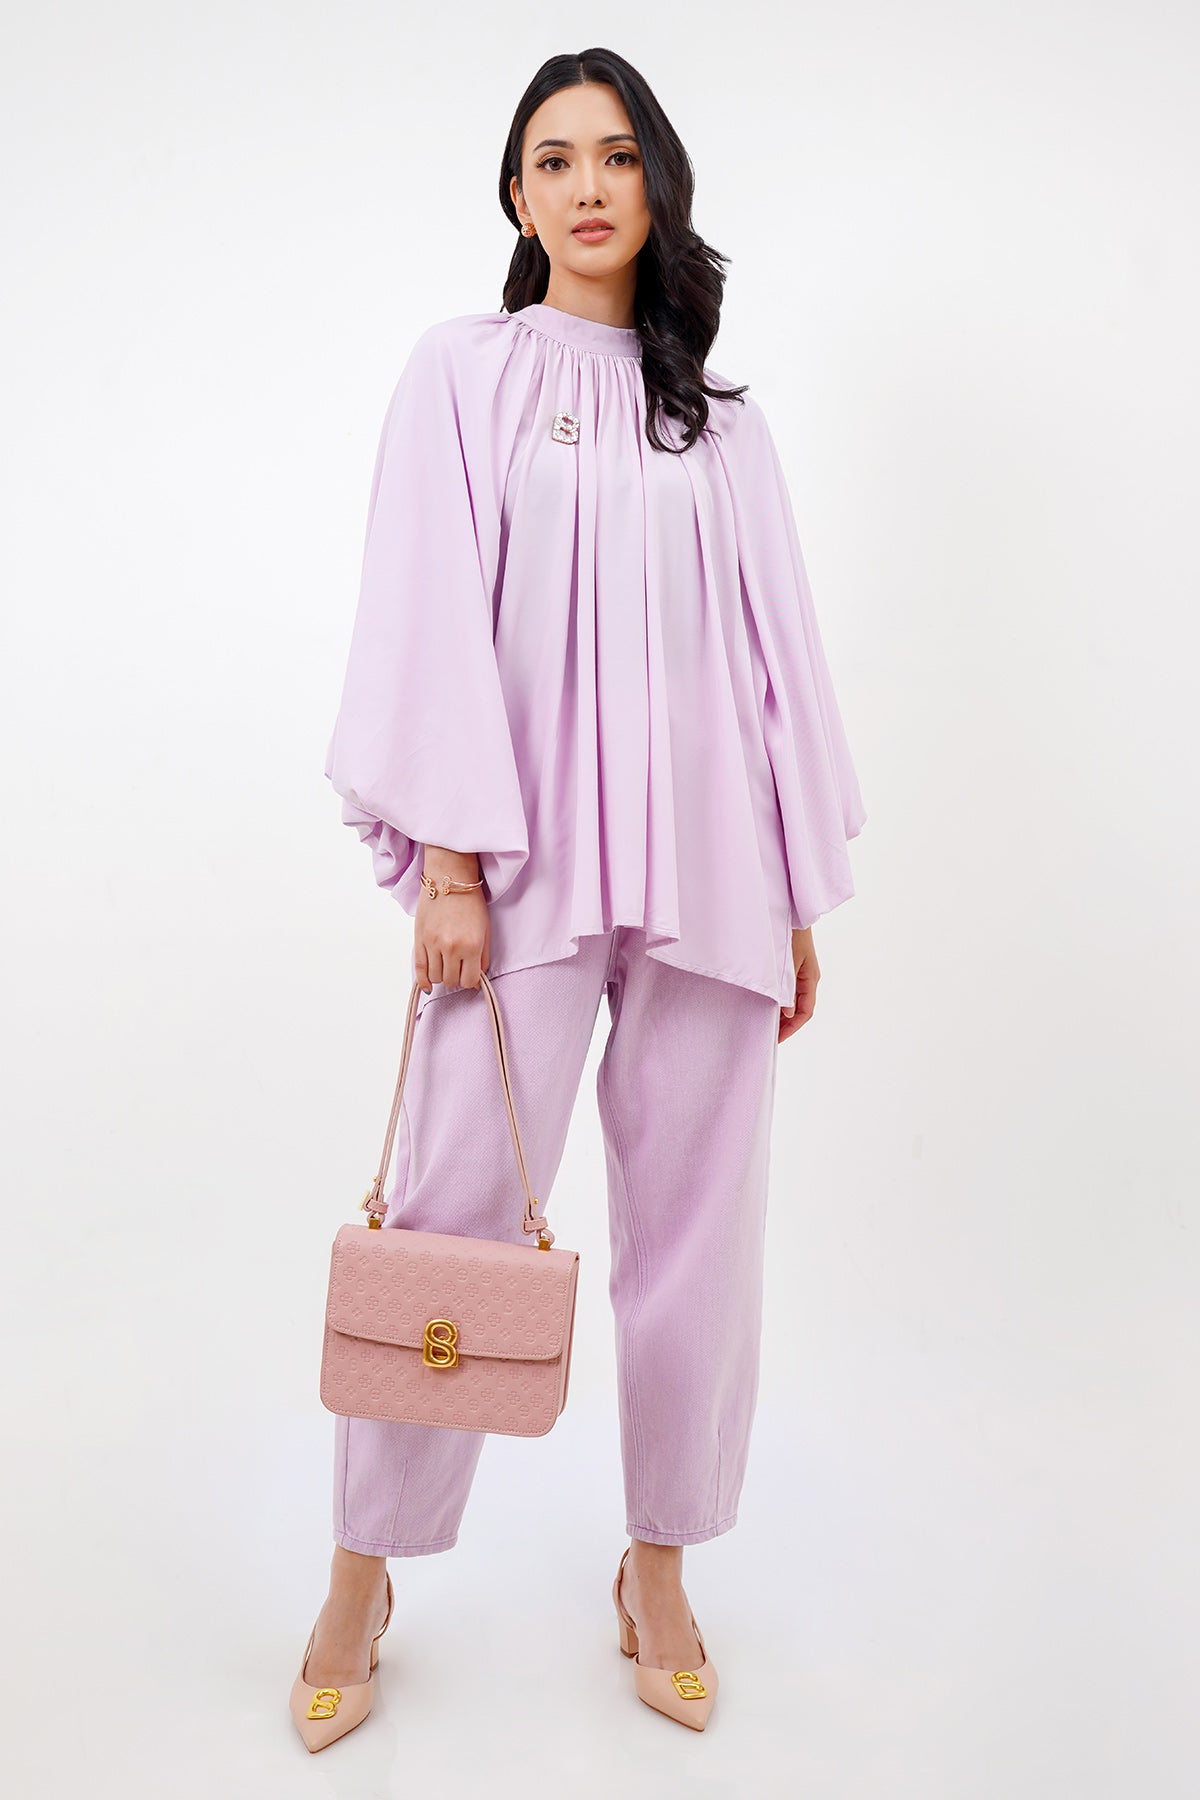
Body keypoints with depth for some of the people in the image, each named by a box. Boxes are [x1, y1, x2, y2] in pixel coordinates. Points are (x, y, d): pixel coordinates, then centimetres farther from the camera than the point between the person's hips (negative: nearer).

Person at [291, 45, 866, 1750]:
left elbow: (778, 647, 13)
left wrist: (804, 896, 8)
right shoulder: (464, 368, 9)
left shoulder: (720, 419, 16)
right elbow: (430, 612, -1)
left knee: (695, 1218, 5)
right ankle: (363, 1575, 15)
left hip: (706, 868, 3)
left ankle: (660, 1566, 22)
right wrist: (446, 857, -11)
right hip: (527, 859, -3)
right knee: (451, 1211, -4)